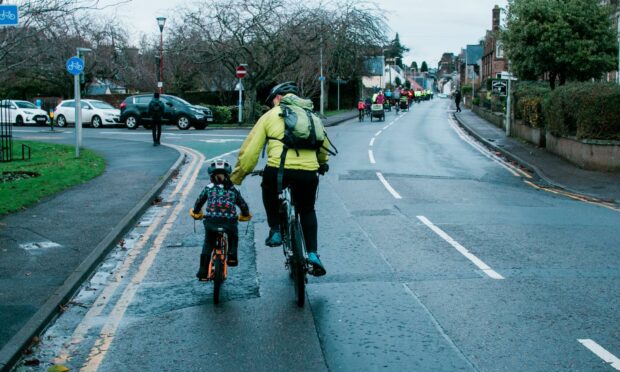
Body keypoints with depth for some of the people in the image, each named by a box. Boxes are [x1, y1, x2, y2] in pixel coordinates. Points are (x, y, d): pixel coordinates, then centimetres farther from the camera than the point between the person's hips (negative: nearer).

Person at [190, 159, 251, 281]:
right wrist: (245, 215, 36)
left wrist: (195, 212, 35)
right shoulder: (233, 190, 13)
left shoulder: (208, 188, 10)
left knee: (207, 245, 18)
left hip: (211, 222, 0)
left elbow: (199, 202, 15)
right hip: (229, 222, 0)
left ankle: (203, 272, 16)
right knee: (233, 236, 33)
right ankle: (232, 256, 14)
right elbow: (243, 204, 17)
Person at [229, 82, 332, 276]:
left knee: (269, 192, 33)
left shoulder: (270, 115, 13)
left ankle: (275, 231, 23)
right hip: (308, 171, 3)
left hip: (279, 169, -2)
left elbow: (250, 149, 9)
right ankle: (312, 253, 13)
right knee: (307, 211, 26)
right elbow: (324, 144, 31)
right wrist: (322, 163, 52)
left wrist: (236, 177, 18)